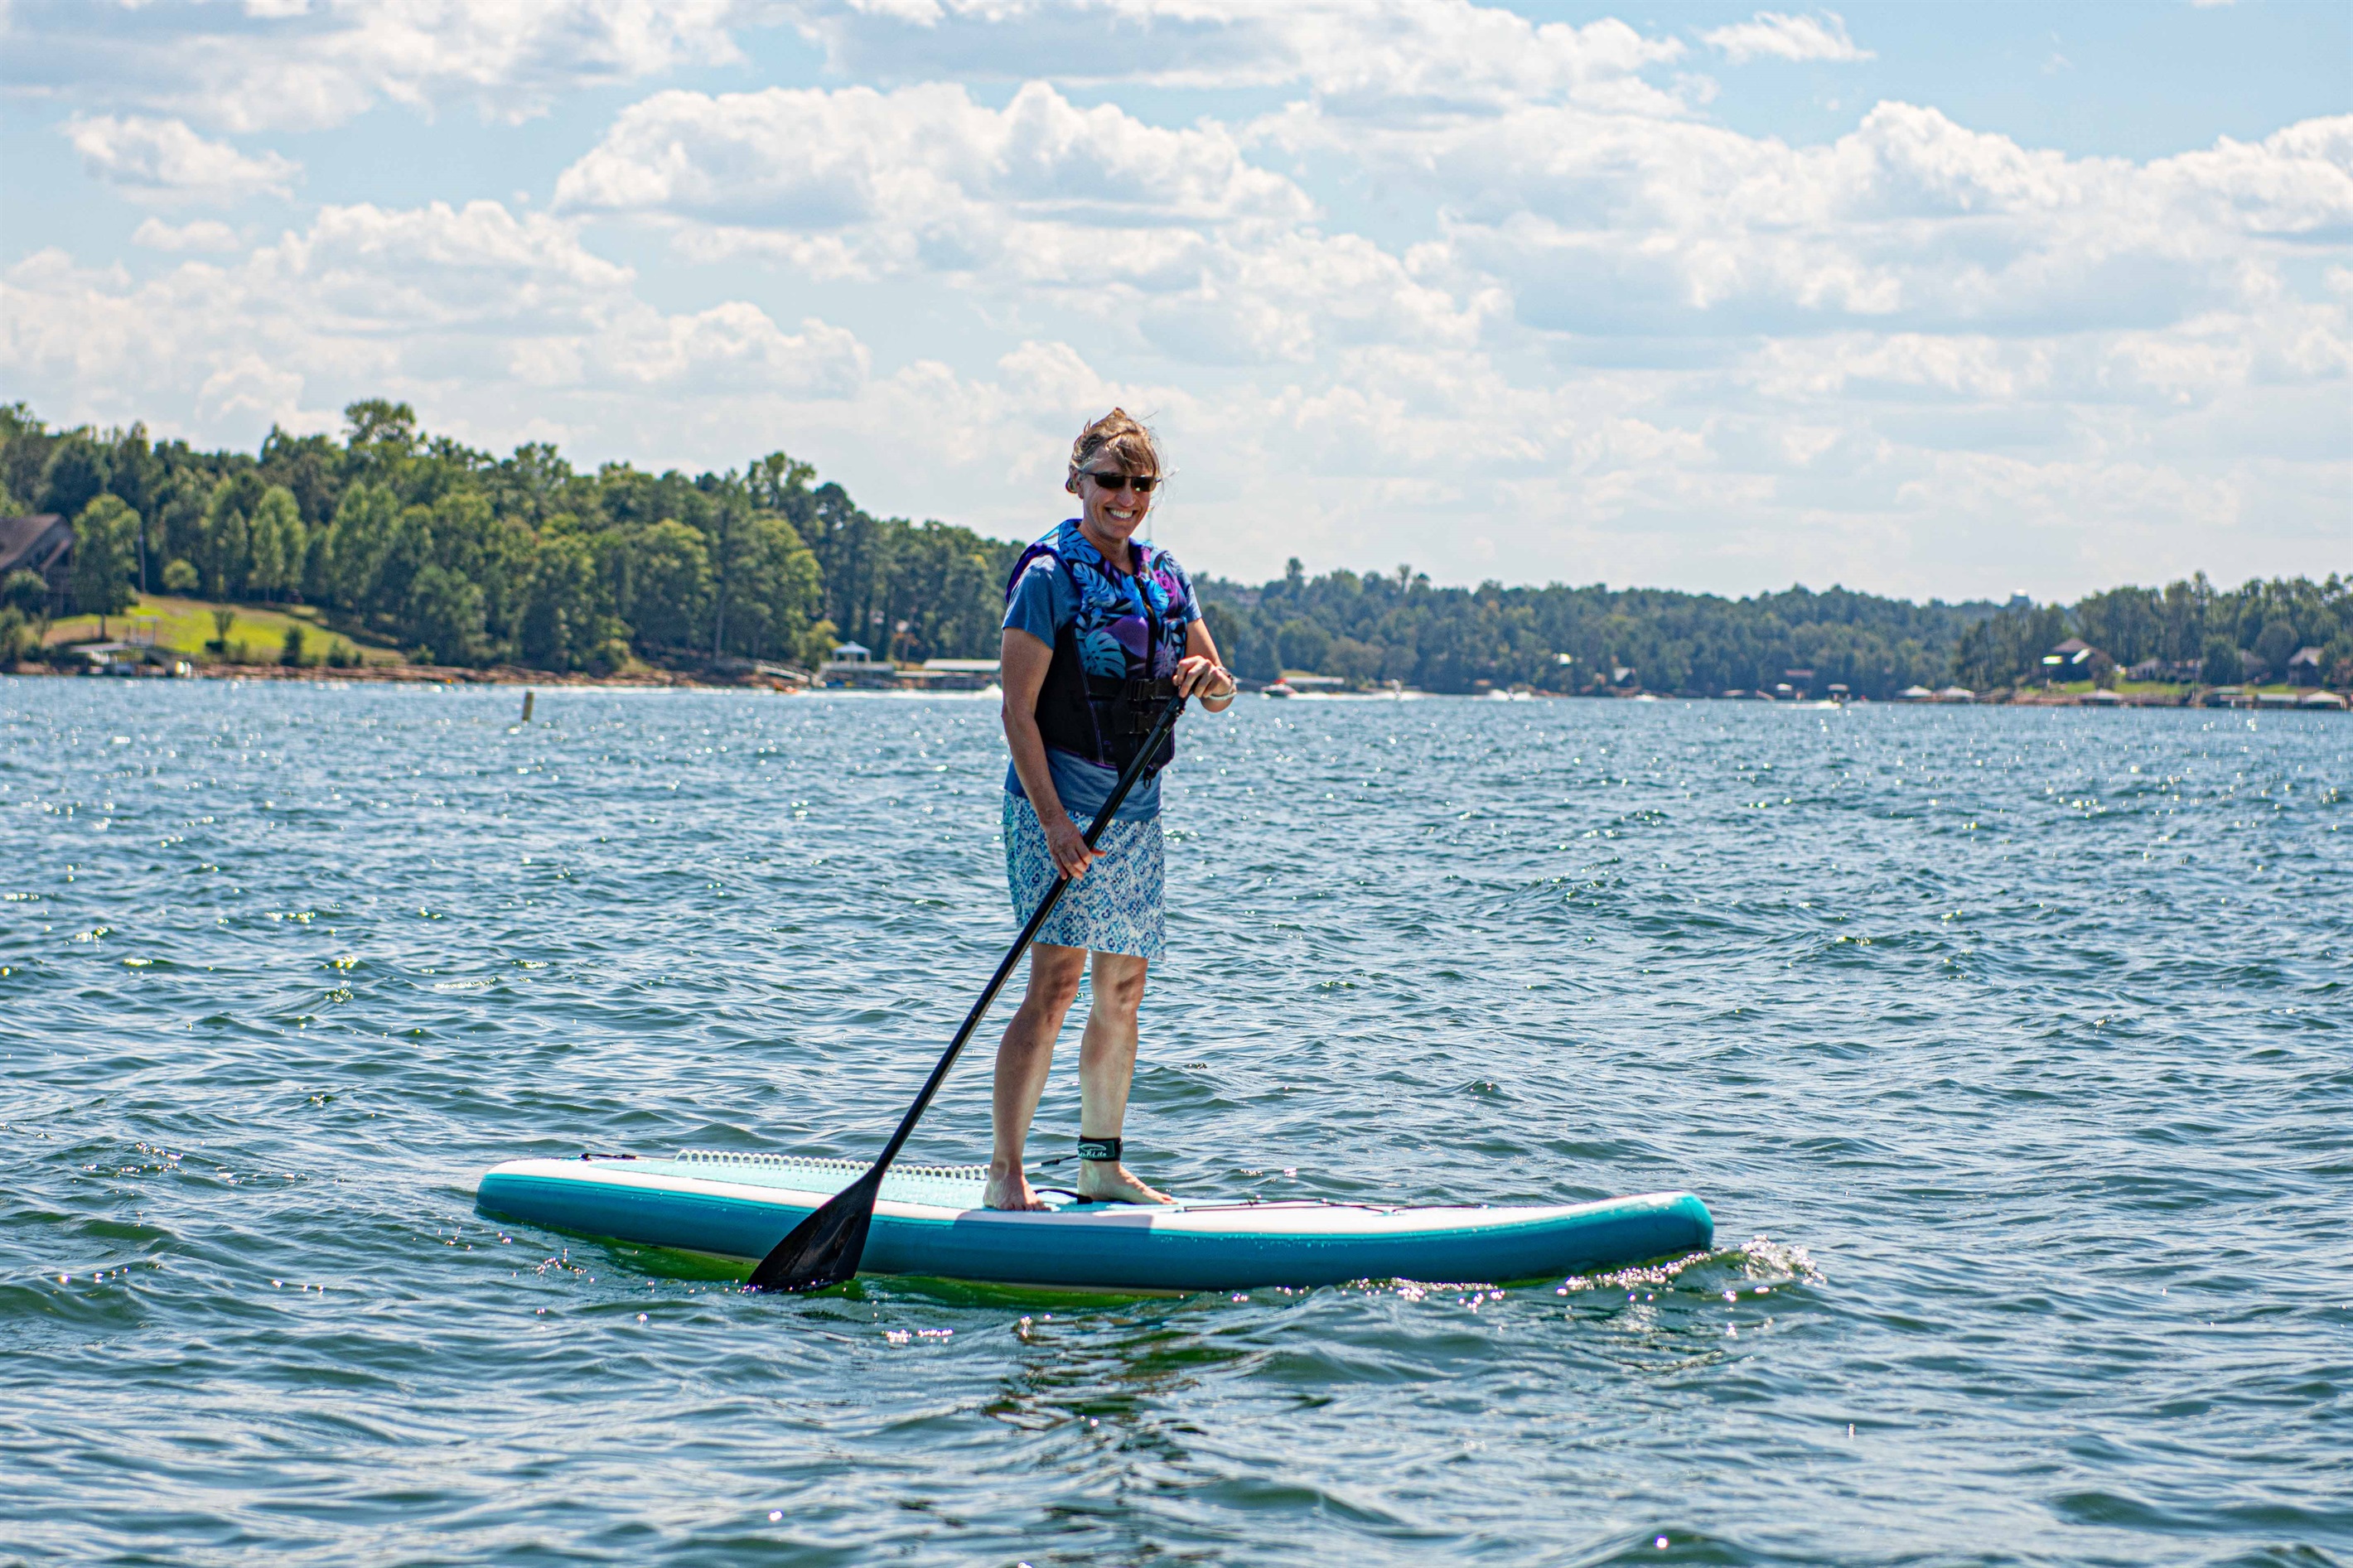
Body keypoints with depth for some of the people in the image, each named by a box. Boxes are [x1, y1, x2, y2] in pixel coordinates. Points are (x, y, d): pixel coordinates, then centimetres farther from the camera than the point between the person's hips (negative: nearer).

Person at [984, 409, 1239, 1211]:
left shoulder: (1165, 577, 13)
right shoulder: (1049, 576, -8)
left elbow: (1221, 693, 13)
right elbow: (1018, 709, -13)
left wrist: (1206, 679, -12)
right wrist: (1051, 817, -21)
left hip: (1138, 806, 7)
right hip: (1063, 795, -7)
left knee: (1123, 990, 10)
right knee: (1056, 980, -14)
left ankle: (1101, 1165, 20)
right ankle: (1005, 1175, -12)